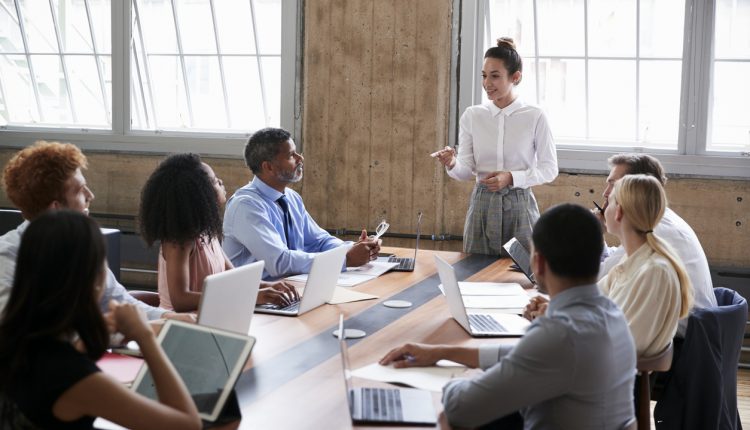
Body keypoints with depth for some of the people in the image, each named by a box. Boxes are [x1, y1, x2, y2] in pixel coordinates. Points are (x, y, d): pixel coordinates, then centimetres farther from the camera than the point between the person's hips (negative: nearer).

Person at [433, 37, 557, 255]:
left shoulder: (534, 117, -5)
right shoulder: (472, 116, 2)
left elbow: (549, 169, -2)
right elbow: (467, 172, 1)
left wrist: (511, 178, -16)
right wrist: (452, 164, -20)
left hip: (519, 206, -2)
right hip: (482, 205, 2)